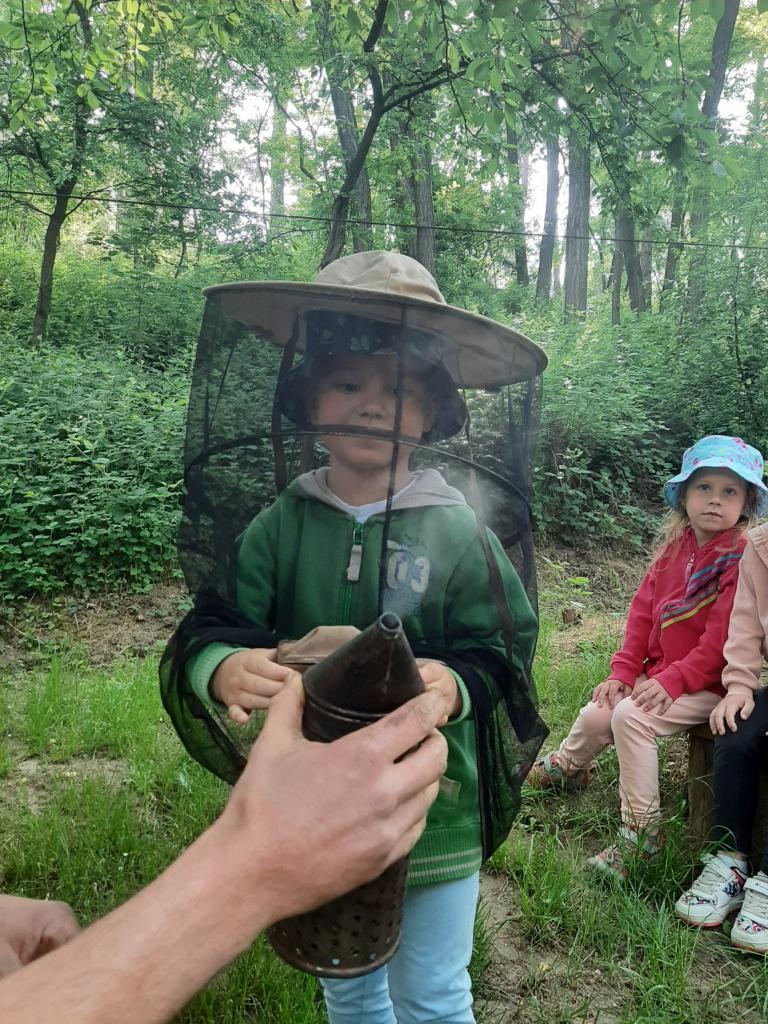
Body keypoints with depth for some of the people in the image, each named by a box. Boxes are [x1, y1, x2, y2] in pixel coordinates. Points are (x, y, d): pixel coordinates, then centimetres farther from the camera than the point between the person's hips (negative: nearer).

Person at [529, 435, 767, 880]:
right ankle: (568, 766, 33)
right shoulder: (675, 548, 7)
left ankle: (641, 831, -11)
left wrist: (673, 681, -23)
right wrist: (623, 672, -1)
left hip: (707, 685, -6)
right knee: (596, 716, -2)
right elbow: (643, 611, 6)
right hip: (658, 673, 6)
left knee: (630, 716, -26)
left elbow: (721, 637, -20)